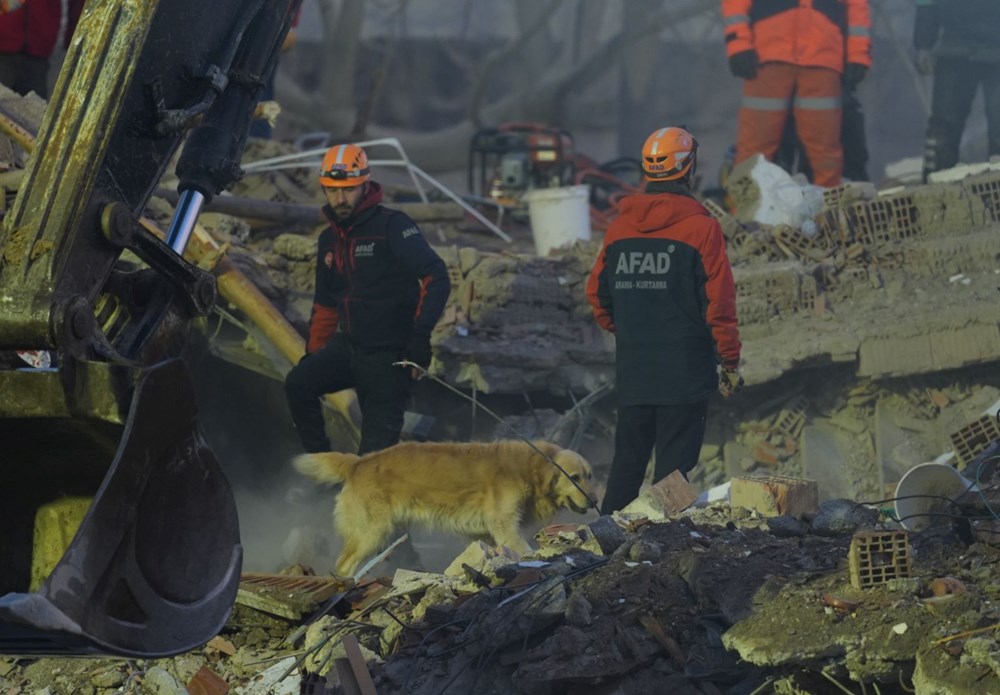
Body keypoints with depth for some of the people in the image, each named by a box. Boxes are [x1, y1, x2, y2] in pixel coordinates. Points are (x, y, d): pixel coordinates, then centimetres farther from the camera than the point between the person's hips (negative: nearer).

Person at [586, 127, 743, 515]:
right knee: (674, 468, -1)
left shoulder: (620, 228, 5)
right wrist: (729, 362, -3)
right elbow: (719, 302, -11)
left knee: (626, 465, 14)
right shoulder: (700, 228, -10)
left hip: (631, 371, 5)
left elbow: (597, 293, 11)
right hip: (685, 374, -5)